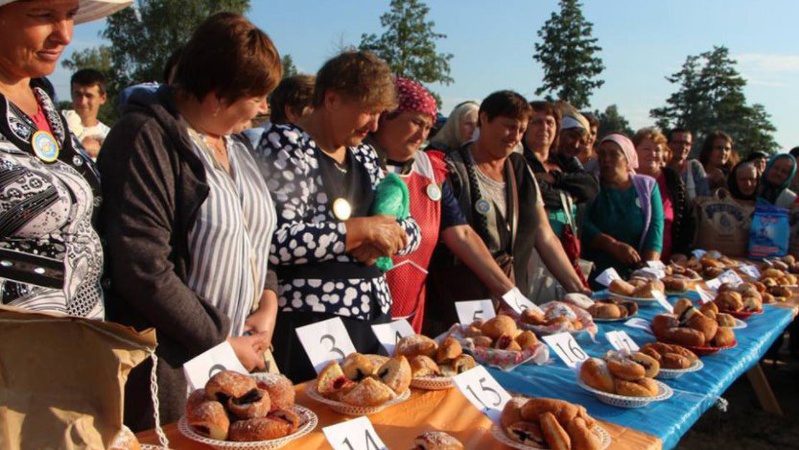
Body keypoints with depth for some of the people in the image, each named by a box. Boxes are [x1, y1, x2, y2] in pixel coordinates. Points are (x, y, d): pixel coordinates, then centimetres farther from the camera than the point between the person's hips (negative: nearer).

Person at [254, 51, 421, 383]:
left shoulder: (364, 154, 13)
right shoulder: (286, 145, -9)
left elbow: (410, 230, 17)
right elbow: (275, 240, -23)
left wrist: (383, 239, -6)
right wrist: (361, 229, -17)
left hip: (374, 314, 8)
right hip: (309, 324, -7)